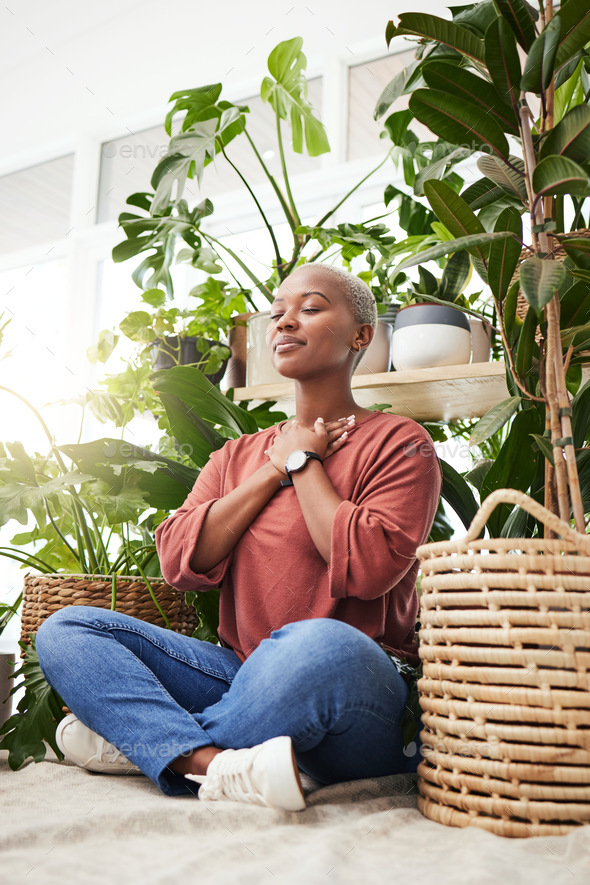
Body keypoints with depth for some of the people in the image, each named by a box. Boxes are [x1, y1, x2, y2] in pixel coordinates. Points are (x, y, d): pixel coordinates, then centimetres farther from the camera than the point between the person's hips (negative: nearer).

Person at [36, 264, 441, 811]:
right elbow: (180, 563, 1)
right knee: (63, 630, -7)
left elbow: (366, 567, -16)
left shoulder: (399, 444, 1)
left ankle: (138, 740, -16)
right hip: (241, 675, 5)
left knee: (323, 645, -40)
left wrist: (303, 461, -4)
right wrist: (276, 468, -2)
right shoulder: (237, 457, 17)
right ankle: (217, 766, -29)